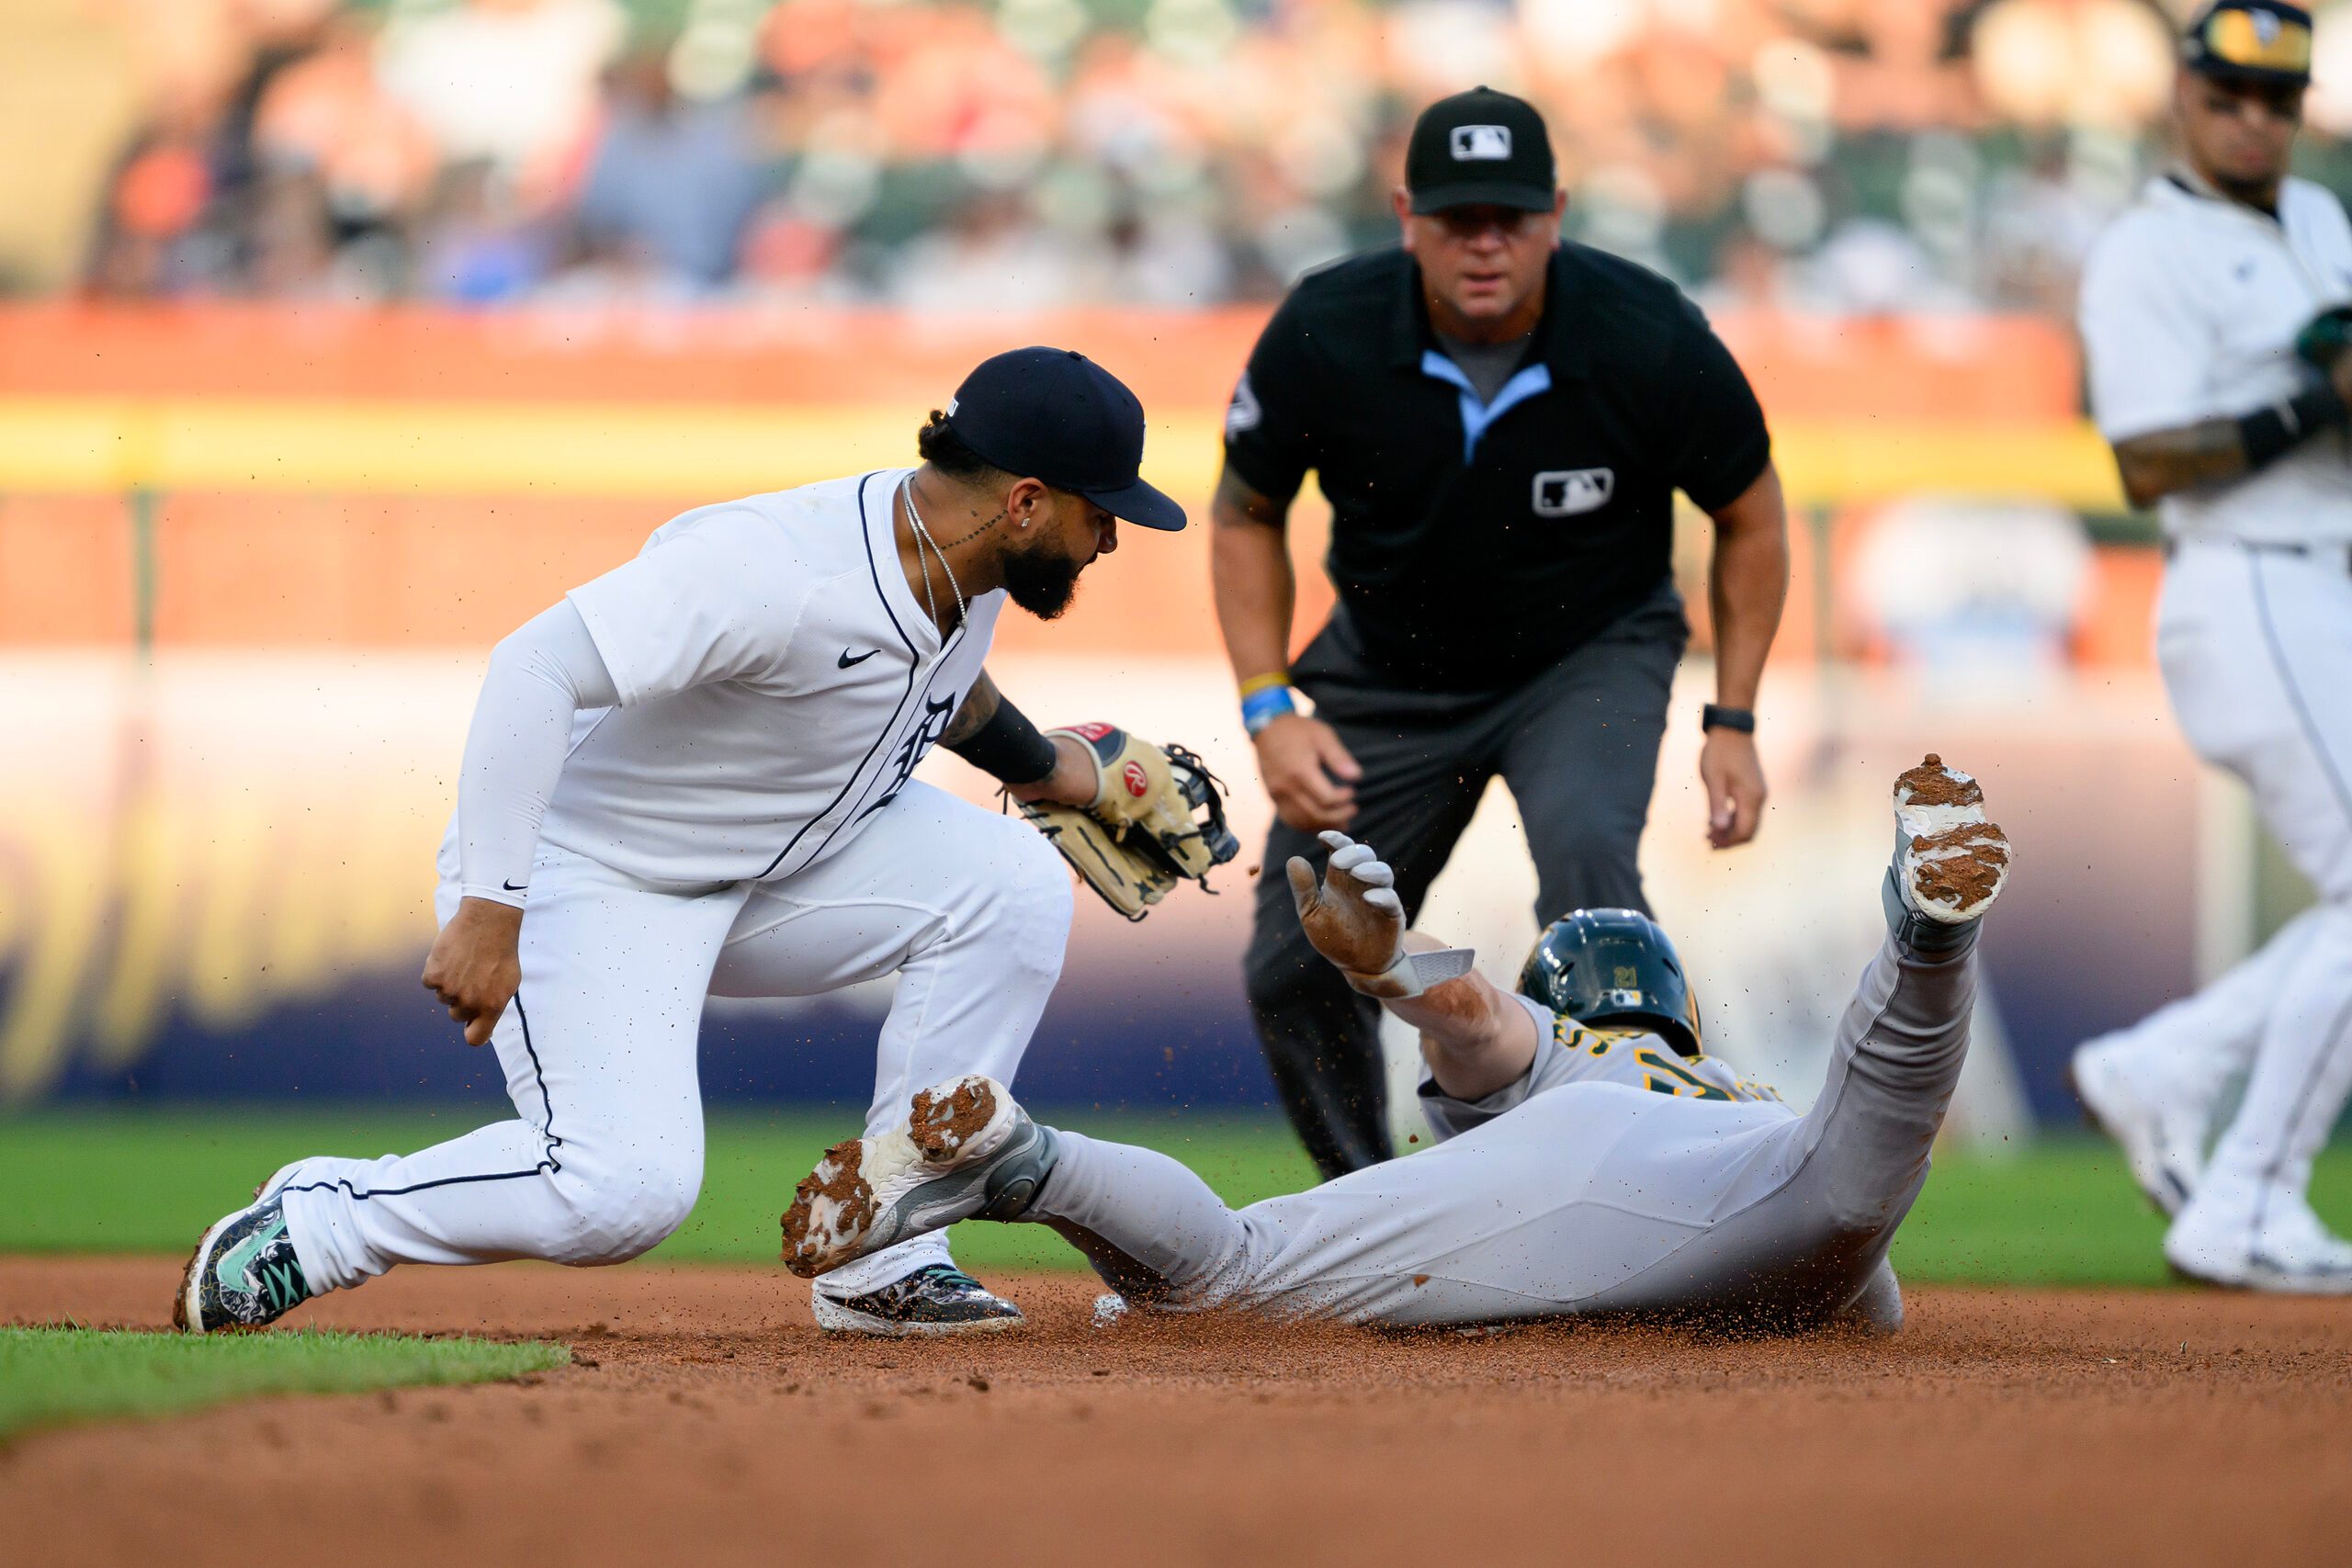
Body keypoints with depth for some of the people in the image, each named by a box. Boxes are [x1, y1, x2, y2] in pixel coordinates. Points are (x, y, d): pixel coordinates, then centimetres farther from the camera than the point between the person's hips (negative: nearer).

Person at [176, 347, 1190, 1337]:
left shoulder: (967, 563, -4)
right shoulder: (774, 571, -32)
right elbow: (534, 669, -37)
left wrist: (1040, 767, 26)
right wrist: (487, 911, -39)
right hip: (586, 874, -8)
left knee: (1012, 883, -9)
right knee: (626, 1186, -26)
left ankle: (885, 1261, -3)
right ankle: (311, 1220, -4)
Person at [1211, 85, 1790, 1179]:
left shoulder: (1651, 342, -26)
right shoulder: (1323, 339, -23)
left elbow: (1750, 516, -6)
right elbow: (1246, 518, -3)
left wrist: (1732, 722, -10)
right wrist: (1269, 710, -13)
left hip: (1594, 652, -3)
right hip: (1391, 669, 3)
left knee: (1585, 852, -32)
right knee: (1294, 964, 4)